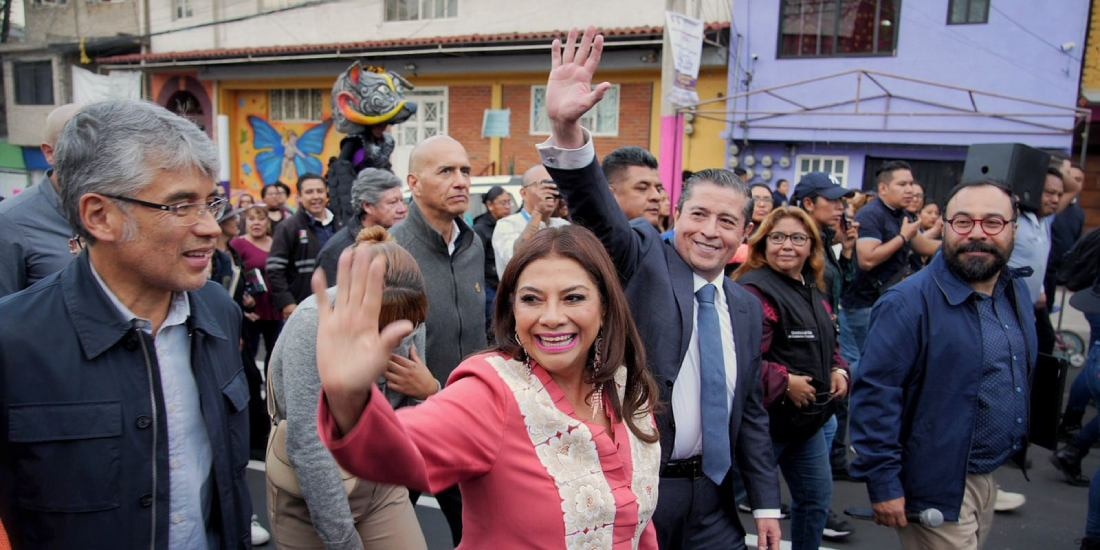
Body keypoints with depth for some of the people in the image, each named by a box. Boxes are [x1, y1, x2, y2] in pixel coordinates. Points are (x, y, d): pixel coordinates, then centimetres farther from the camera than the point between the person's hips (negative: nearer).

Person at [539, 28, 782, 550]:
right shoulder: (641, 258, -7)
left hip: (711, 497, 5)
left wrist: (765, 502, 11)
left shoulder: (746, 307, 8)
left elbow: (750, 411, 13)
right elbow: (596, 211, -27)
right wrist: (566, 128, -44)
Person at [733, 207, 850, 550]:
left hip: (810, 417, 9)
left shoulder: (814, 291, 12)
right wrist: (785, 382, -23)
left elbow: (826, 345, 24)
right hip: (767, 418, -9)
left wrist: (838, 370, 5)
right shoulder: (754, 290, -19)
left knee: (816, 497, 20)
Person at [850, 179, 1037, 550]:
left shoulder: (1017, 293, 4)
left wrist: (1017, 449, 15)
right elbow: (874, 393, -23)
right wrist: (882, 482, -23)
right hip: (940, 486, -8)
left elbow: (1021, 376, 17)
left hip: (992, 476, 8)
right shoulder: (909, 303, -21)